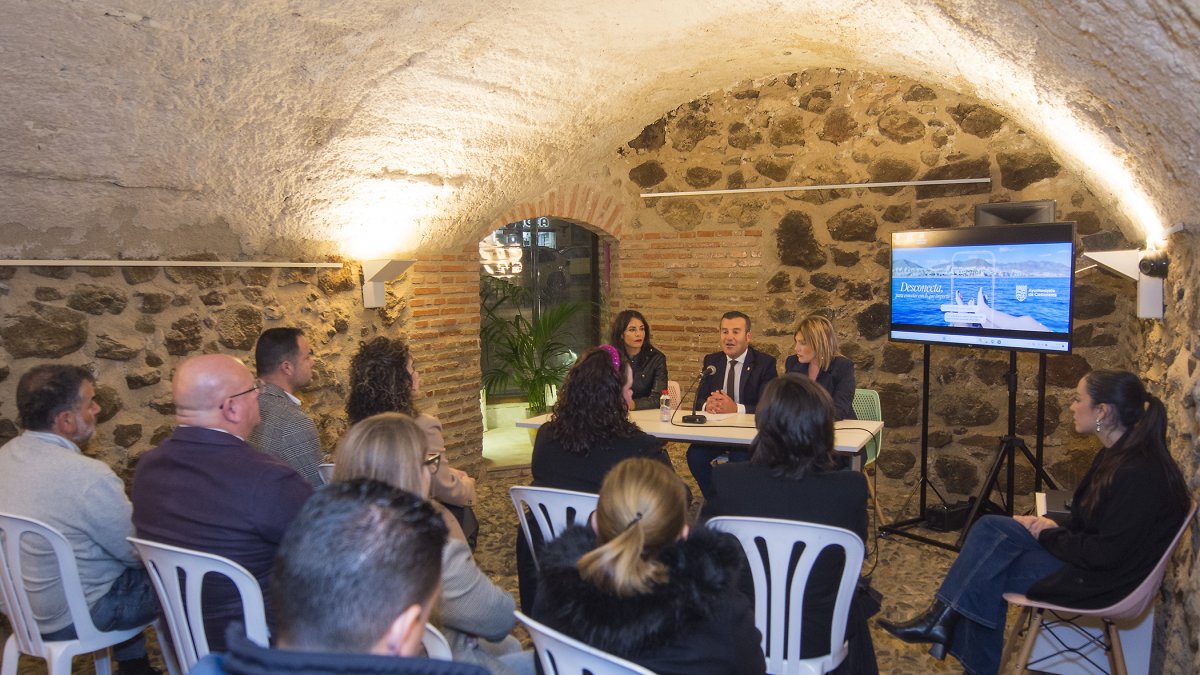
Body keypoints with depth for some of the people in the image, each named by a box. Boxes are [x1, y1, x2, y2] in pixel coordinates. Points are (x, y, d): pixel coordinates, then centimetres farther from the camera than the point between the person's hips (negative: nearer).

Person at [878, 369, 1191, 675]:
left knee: (987, 574, -12)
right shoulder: (1115, 455, 6)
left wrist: (1050, 536, -11)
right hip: (1090, 555, 9)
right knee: (990, 527, -4)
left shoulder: (1139, 472, -25)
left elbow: (1107, 553, -25)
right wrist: (1049, 526, -3)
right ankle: (944, 620, -5)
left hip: (1105, 580, -9)